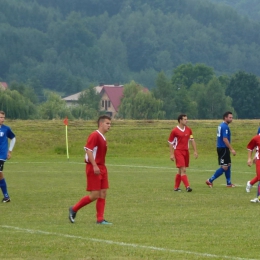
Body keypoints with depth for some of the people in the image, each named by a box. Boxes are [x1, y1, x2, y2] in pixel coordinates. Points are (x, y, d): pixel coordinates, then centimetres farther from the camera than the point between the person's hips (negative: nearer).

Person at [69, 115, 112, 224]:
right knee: (94, 195, -9)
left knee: (103, 193, 4)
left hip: (101, 168, 9)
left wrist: (102, 168, 18)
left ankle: (100, 219, 5)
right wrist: (95, 166, -24)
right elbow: (88, 150, -20)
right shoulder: (95, 135, -13)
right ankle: (74, 209, 6)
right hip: (93, 168, -9)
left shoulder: (103, 138, 16)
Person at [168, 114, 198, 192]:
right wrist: (171, 154, -8)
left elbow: (192, 140, 14)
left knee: (180, 171, 10)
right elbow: (170, 142, -3)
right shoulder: (174, 131, -7)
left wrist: (195, 151, 6)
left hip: (186, 151, 6)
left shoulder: (188, 130, 9)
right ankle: (187, 186, -20)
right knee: (183, 170, -14)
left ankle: (176, 187, 18)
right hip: (178, 151, -6)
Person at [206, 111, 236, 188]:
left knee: (228, 165, 14)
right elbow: (225, 139, -23)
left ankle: (229, 183, 19)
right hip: (223, 149, -10)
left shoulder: (221, 125, 14)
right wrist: (231, 149, -20)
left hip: (221, 148, 10)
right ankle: (210, 181, -4)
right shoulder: (225, 127, -17)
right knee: (224, 167, -7)